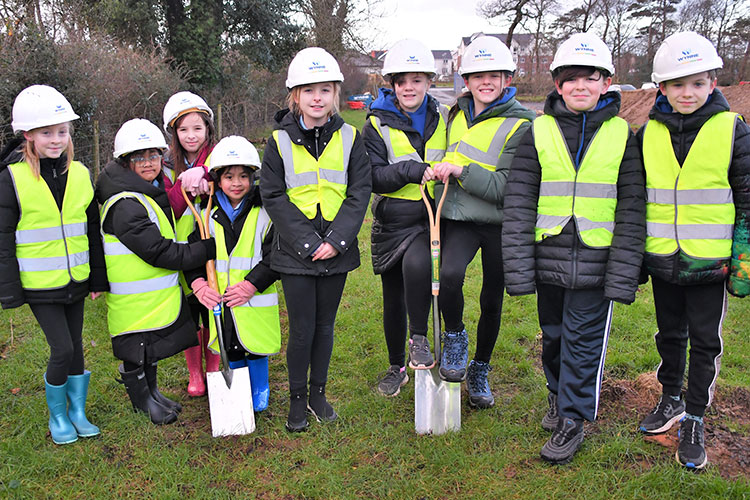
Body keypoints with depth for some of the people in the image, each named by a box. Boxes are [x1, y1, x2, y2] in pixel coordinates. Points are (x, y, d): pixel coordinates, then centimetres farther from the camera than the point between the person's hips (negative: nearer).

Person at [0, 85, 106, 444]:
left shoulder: (79, 174, 3)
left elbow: (92, 231, 10)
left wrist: (98, 279, 11)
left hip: (75, 280, 4)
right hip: (39, 284, -4)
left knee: (75, 345, 13)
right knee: (62, 349, -5)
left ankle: (77, 411, 29)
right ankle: (57, 415, 18)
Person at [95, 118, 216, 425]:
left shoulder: (154, 191, 8)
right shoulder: (125, 206, -24)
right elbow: (159, 252, -27)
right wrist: (208, 249, -23)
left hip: (160, 290, 9)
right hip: (134, 300, -9)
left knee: (150, 348, 23)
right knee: (135, 352, 9)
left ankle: (151, 391, 40)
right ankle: (142, 399, 29)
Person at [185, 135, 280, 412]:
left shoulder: (264, 213, -5)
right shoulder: (209, 215, 4)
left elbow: (274, 255, -9)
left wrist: (251, 285, -19)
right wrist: (199, 285, -9)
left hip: (255, 300, -3)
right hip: (220, 301, 3)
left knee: (256, 351, 9)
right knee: (230, 352, 14)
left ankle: (259, 395, 30)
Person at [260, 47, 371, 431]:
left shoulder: (349, 138, 3)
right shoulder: (279, 142, -2)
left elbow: (360, 192, -1)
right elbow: (273, 198, -6)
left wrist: (336, 240, -13)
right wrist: (308, 244, -14)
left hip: (336, 251, 2)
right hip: (295, 252, -2)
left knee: (325, 325, 13)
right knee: (301, 329, 3)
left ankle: (318, 393, 30)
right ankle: (297, 400, 23)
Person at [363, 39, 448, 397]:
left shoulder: (443, 118, 6)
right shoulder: (378, 125, -1)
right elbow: (373, 177, -10)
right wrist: (411, 170, -25)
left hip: (431, 219, 0)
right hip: (392, 222, 1)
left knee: (416, 264, -32)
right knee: (393, 298, 10)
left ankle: (419, 338, -10)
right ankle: (396, 367, 31)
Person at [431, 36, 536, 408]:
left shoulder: (520, 125, -9)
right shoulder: (456, 114, 8)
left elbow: (506, 188, -17)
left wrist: (461, 171, -23)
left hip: (499, 224, -2)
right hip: (459, 219, 2)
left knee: (492, 301, 9)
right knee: (449, 273, -26)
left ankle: (479, 370, 31)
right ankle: (454, 337, 2)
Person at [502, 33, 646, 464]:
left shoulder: (621, 135, 1)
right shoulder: (539, 132, 1)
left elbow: (631, 210, 0)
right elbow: (519, 203, -1)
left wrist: (623, 274, -6)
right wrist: (519, 267, -7)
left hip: (595, 262, -1)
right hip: (550, 258, 2)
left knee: (584, 341, 4)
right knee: (554, 336, 16)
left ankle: (573, 419, 20)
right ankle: (559, 396, 40)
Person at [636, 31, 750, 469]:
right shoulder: (649, 134, 2)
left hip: (710, 262, -2)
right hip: (663, 260, 3)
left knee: (705, 341, 7)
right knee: (670, 334, 17)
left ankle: (694, 420, 22)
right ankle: (671, 400, 37)